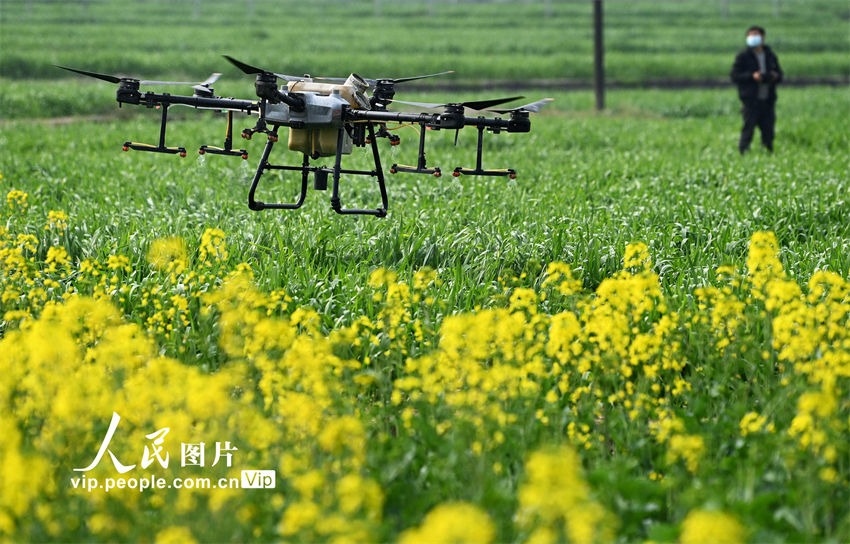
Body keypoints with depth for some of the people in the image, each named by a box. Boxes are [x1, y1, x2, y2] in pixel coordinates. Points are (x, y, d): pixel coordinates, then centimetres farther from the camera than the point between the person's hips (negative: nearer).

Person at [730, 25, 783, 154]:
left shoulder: (770, 56, 15)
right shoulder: (743, 56, 0)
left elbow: (779, 74, 22)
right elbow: (735, 76, -6)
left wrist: (775, 76, -2)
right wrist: (751, 76, -18)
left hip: (767, 100, 5)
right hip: (750, 100, -5)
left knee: (768, 131, 5)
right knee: (748, 130, -7)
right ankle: (743, 153, -3)